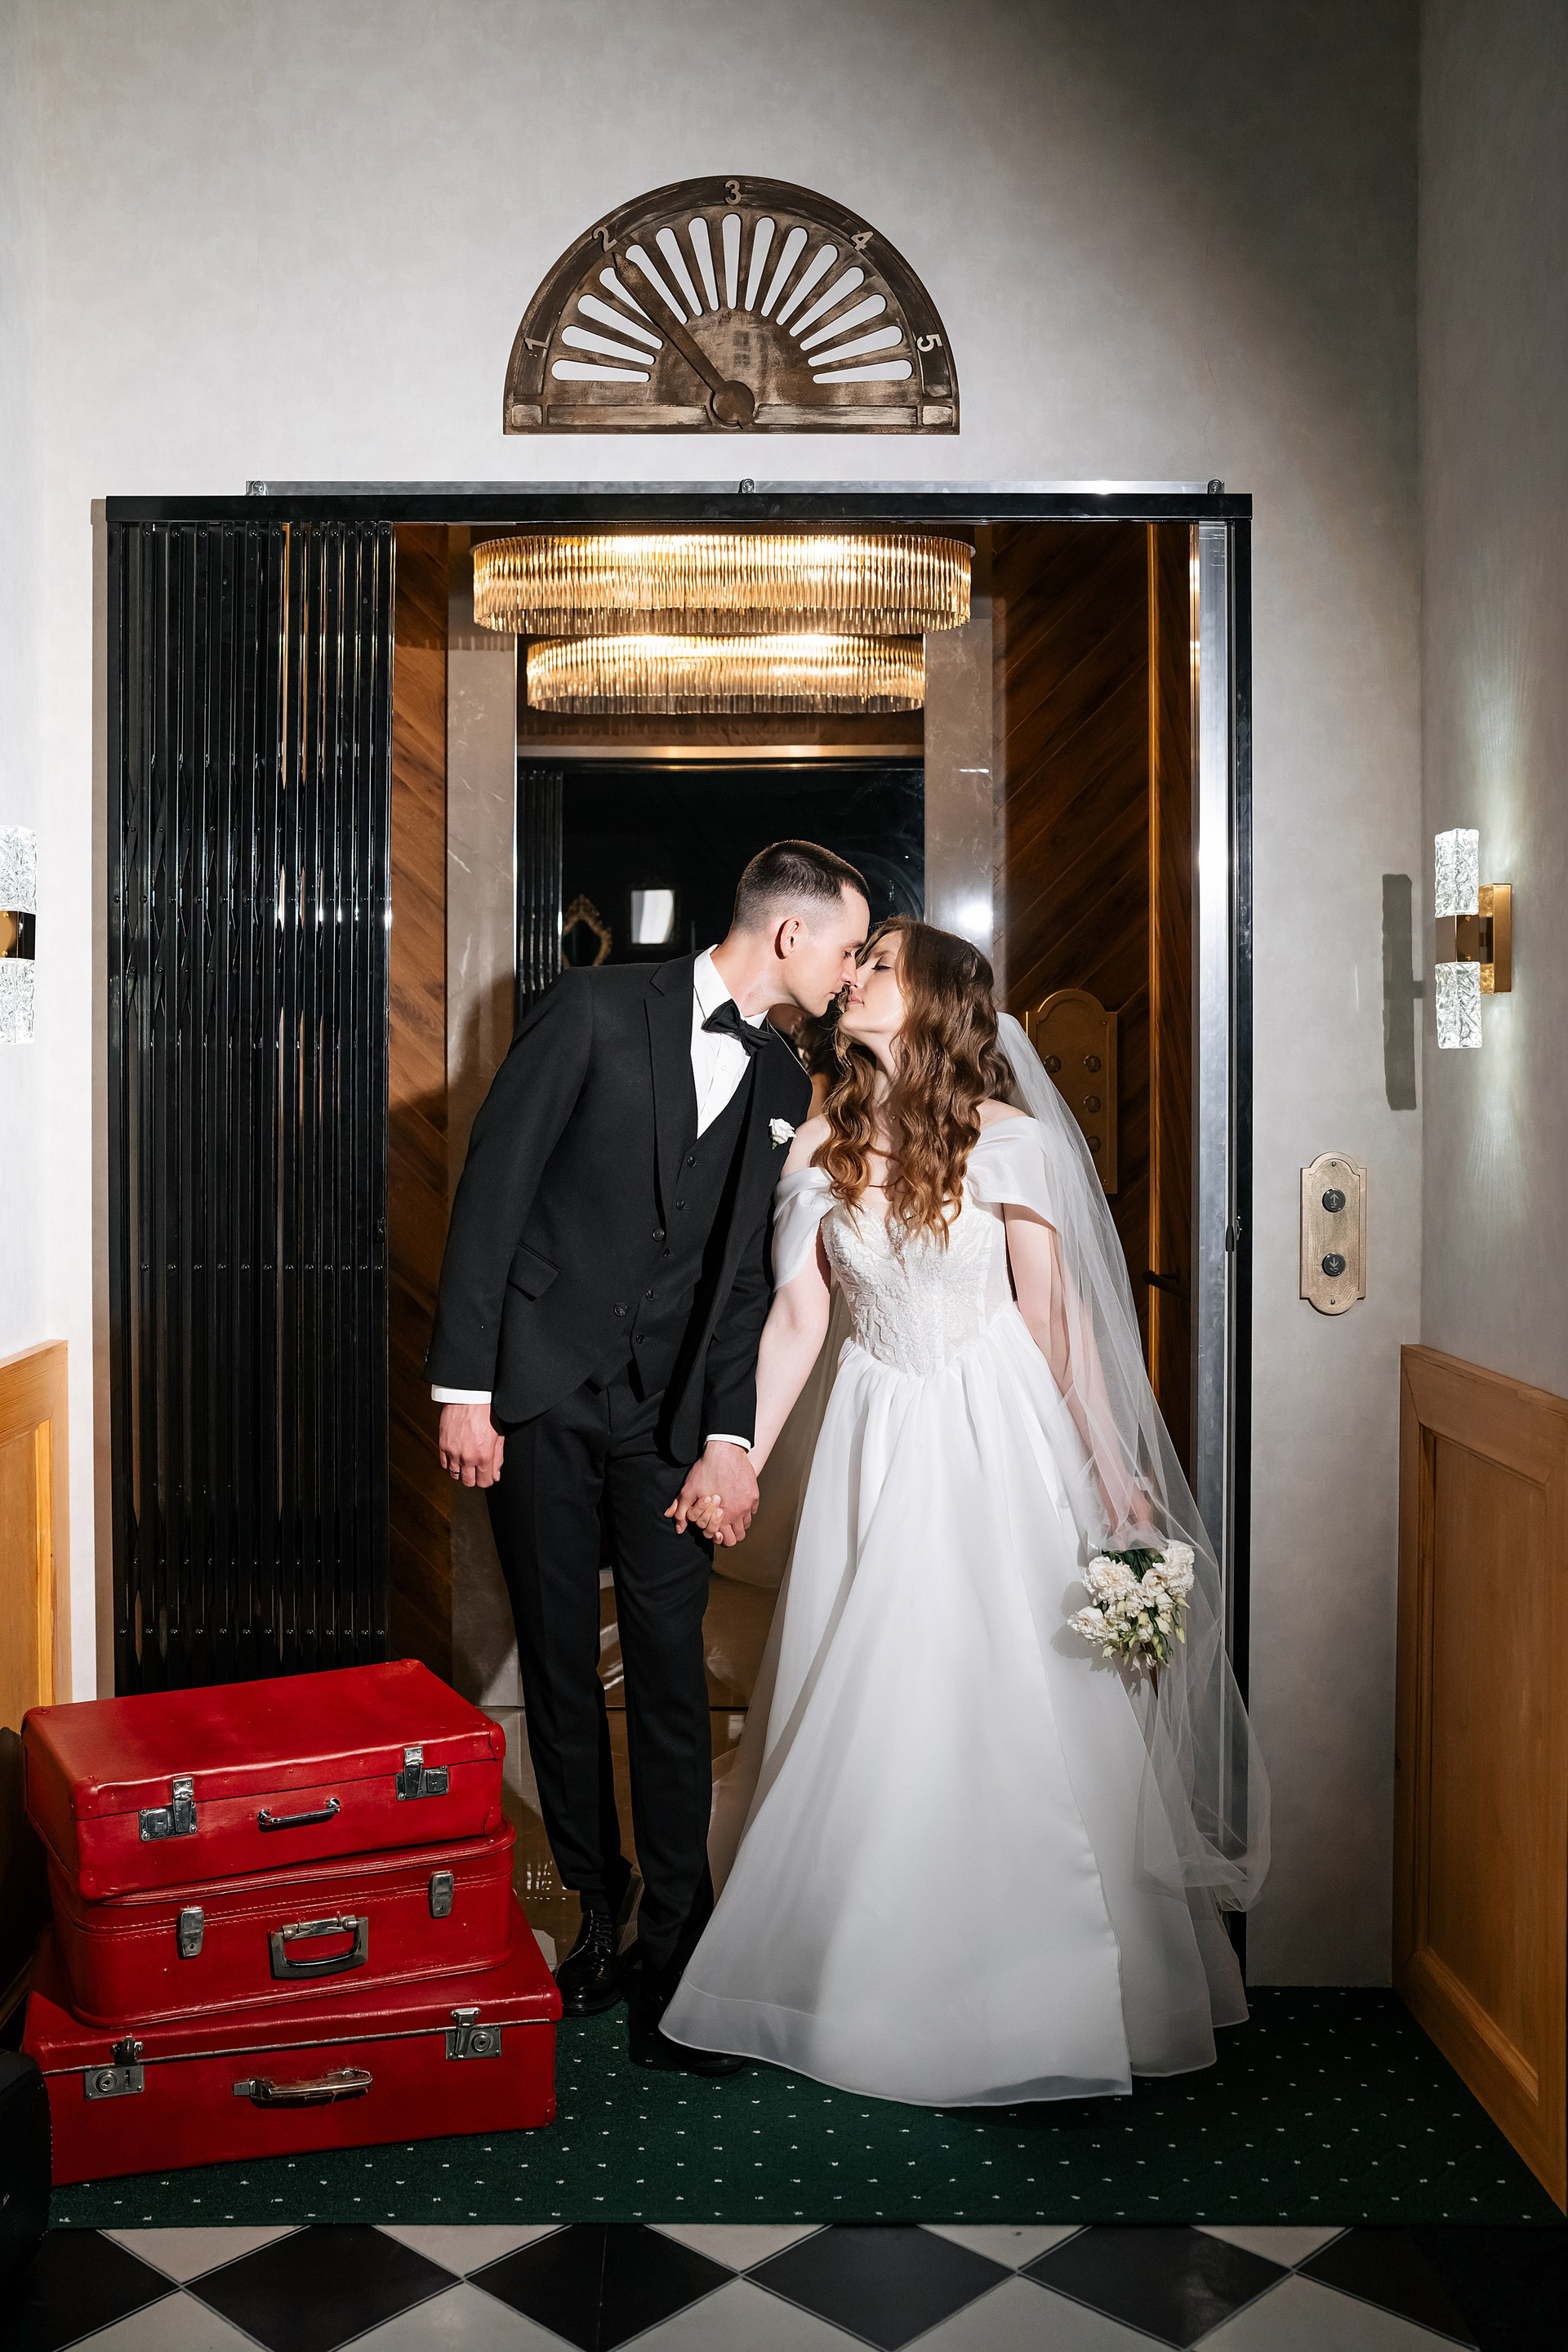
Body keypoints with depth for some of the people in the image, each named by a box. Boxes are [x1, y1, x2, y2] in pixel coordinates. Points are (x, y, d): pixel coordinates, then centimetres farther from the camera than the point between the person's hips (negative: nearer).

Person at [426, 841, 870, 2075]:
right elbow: (494, 1189, -8)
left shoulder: (782, 1082, 8)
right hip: (539, 1393, -3)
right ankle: (598, 1911, 25)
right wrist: (464, 1386, -12)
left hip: (670, 1408, 3)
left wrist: (728, 1438, -4)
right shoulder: (596, 1010, -7)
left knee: (671, 1670, 0)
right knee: (559, 1665, 7)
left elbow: (747, 1271, 7)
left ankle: (675, 1957, 11)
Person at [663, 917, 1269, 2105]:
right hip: (878, 1441, 3)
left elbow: (1054, 1311, -4)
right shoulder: (822, 1146, 3)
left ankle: (1044, 1983, 21)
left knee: (1016, 1705, 2)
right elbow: (796, 1319, 4)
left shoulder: (1004, 1137, -6)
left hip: (997, 1438, -3)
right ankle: (872, 1968, 26)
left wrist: (1112, 1470, -4)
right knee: (863, 1713, 7)